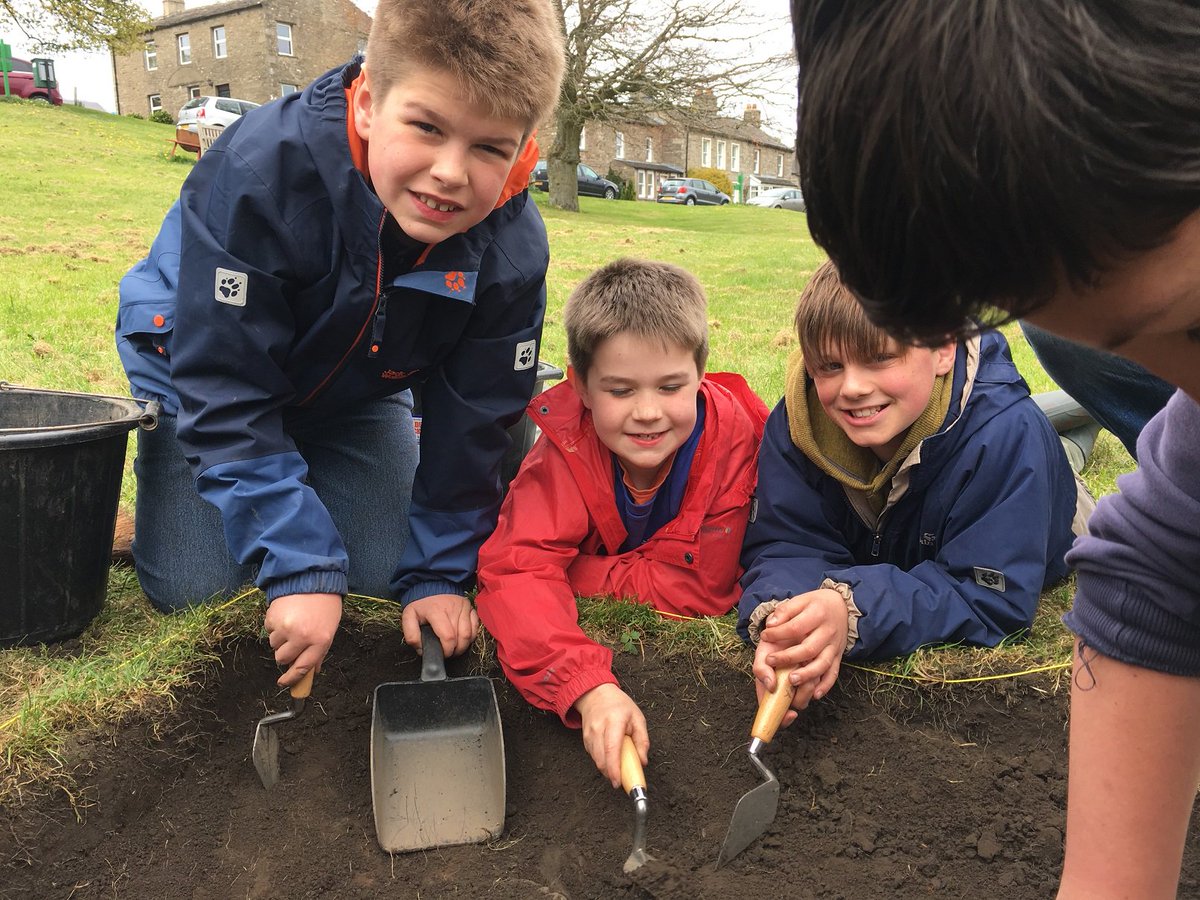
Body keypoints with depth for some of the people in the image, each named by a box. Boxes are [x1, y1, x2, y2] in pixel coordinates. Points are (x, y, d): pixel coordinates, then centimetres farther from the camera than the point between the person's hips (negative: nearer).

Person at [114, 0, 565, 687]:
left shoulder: (514, 250, -27)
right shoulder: (260, 172, -38)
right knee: (191, 584, -8)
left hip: (361, 388, 3)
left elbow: (471, 425, -16)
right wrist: (300, 567, -35)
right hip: (202, 360, -2)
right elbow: (229, 399, -33)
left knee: (388, 570, -4)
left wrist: (439, 572, -16)